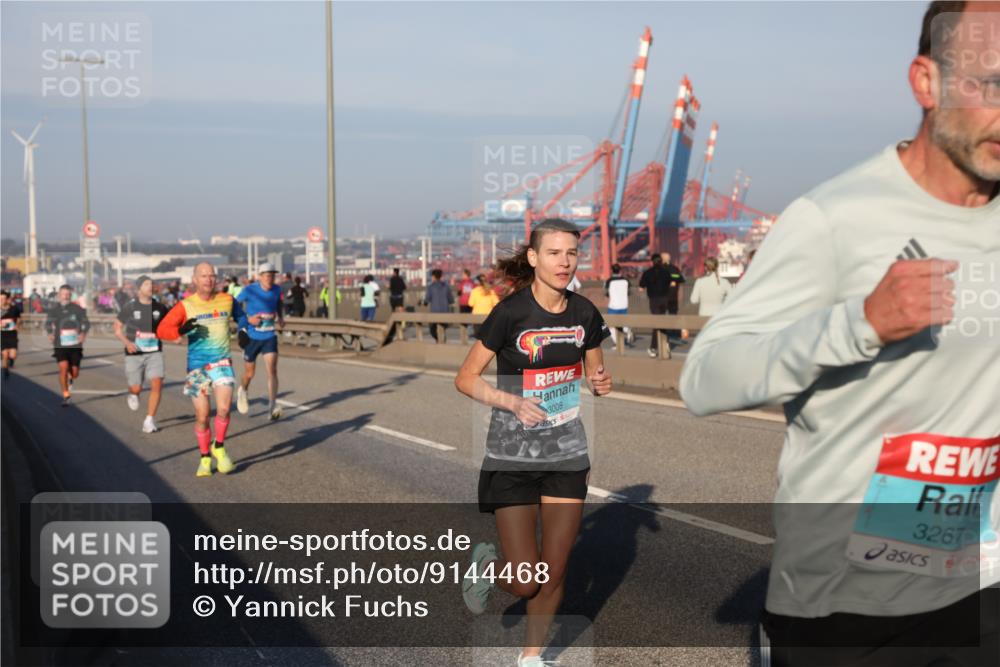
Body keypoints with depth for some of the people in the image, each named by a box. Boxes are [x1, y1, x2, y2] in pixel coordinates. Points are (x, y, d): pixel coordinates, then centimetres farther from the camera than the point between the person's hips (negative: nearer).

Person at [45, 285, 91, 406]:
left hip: (75, 345, 0)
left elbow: (86, 323, 4)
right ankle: (66, 396, -6)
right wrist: (50, 333, -7)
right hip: (60, 345, 0)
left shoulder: (77, 309, -1)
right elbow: (48, 322, 13)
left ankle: (70, 379, 44)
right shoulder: (54, 309, 2)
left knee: (75, 372, 3)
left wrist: (83, 333, -15)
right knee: (63, 367, -17)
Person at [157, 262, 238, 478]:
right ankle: (205, 458, 22)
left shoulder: (227, 300, 3)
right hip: (197, 365, 0)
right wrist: (181, 330, -28)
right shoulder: (186, 306, -4)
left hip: (221, 362, 0)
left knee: (223, 408, -18)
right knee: (202, 416, 3)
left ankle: (219, 447, 7)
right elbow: (162, 329, -12)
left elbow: (238, 315, 25)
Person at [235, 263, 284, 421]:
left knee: (272, 370, -16)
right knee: (249, 373, 13)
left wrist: (280, 319, 3)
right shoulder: (249, 291, -13)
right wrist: (247, 320, -19)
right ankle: (242, 391, 47)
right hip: (252, 337, -2)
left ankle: (272, 406, -19)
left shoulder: (276, 290, -1)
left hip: (270, 337, 2)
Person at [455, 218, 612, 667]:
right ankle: (487, 563, 31)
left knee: (554, 574, 6)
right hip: (513, 457, -4)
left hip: (567, 456, 4)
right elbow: (465, 379, -8)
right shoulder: (510, 313, -14)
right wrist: (513, 402, -22)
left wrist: (601, 383, -8)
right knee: (526, 581, -4)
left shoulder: (585, 314, -1)